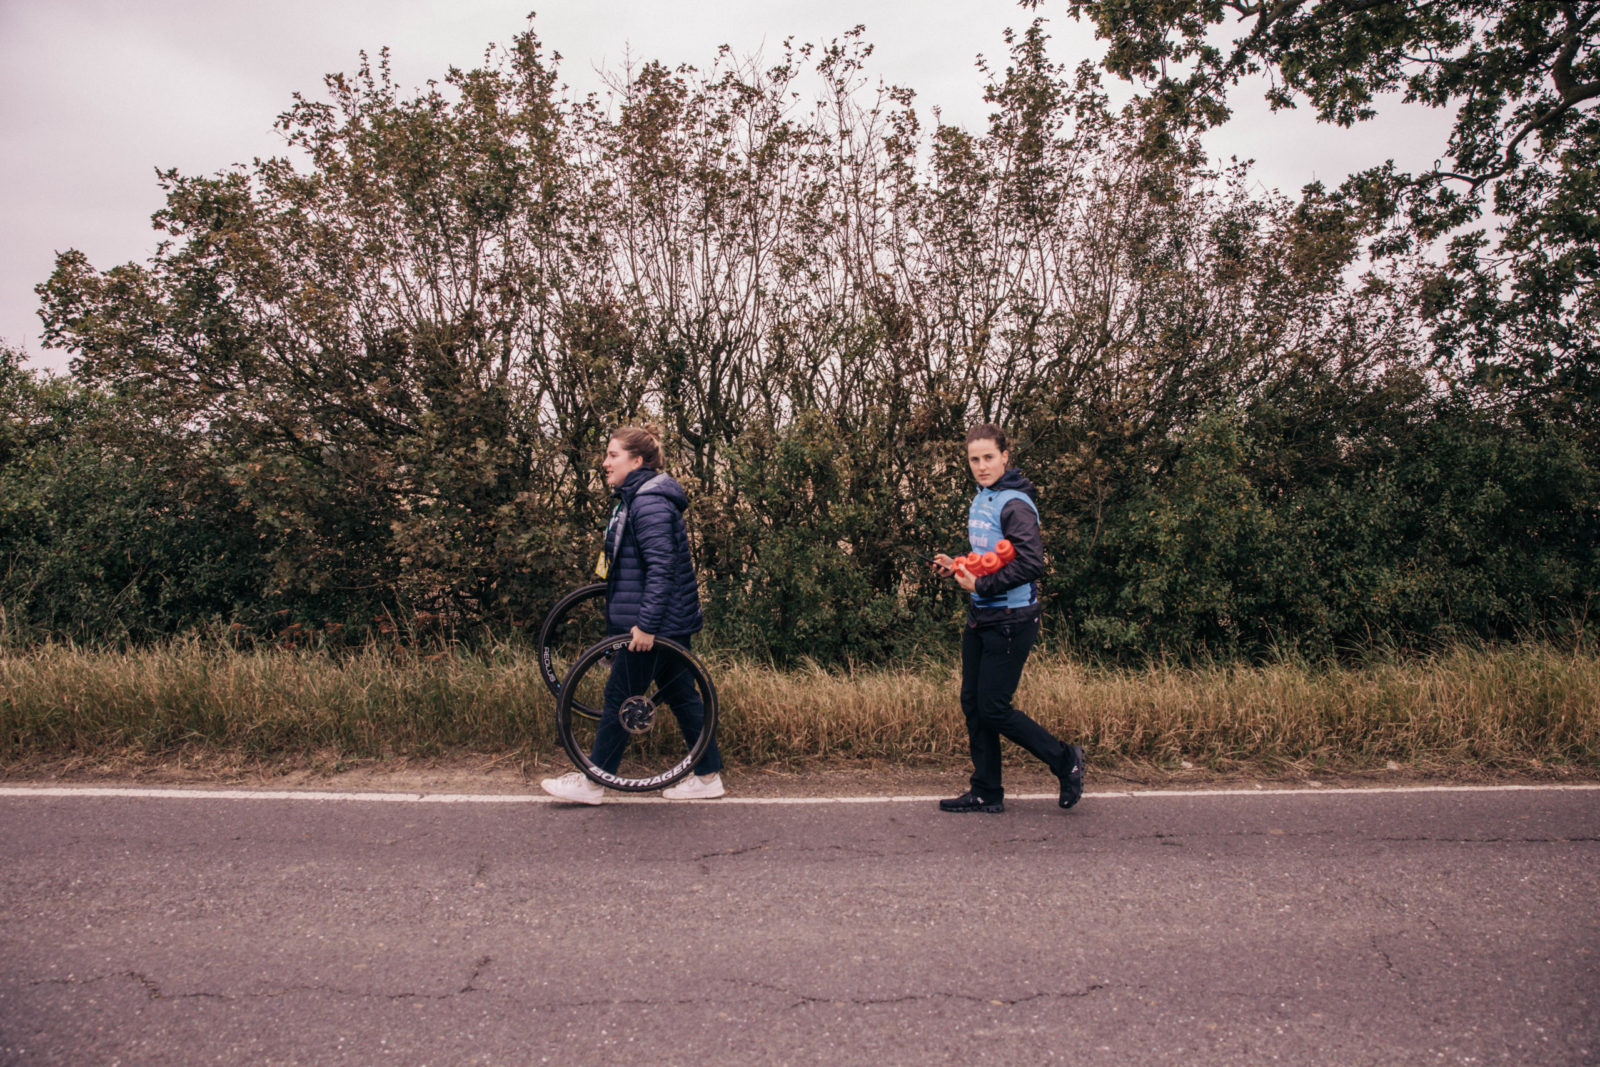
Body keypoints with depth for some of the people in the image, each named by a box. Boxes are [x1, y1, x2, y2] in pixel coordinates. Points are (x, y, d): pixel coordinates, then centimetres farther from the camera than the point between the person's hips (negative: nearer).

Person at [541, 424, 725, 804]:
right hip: (671, 619, 10)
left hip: (656, 621, -10)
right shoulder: (636, 496, 14)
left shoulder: (650, 501, -18)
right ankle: (708, 775, 20)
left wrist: (646, 624, -26)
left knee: (619, 697, 1)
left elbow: (661, 567, -24)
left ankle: (593, 781, 13)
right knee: (681, 694, 13)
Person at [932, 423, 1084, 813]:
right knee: (972, 704, 11)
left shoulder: (1015, 504, -16)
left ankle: (1066, 761, 16)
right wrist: (958, 568, 9)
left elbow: (1031, 565, -26)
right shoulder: (980, 501, 12)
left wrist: (982, 585, -20)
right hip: (980, 619, 9)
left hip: (1011, 621, -9)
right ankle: (987, 793, 22)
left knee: (994, 710, -4)